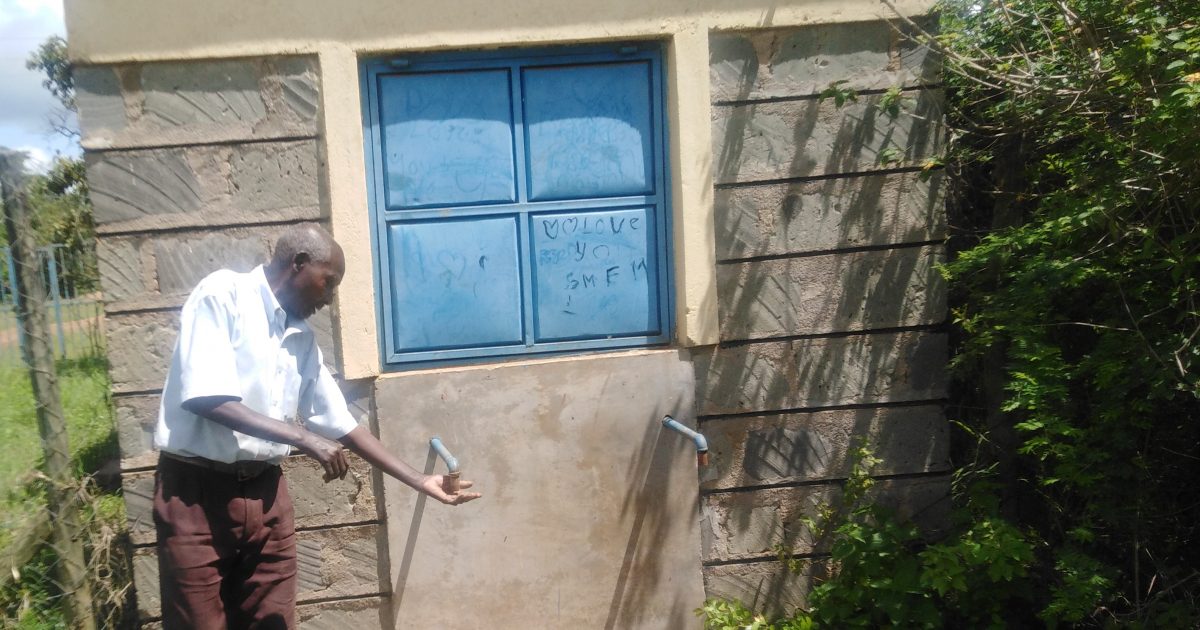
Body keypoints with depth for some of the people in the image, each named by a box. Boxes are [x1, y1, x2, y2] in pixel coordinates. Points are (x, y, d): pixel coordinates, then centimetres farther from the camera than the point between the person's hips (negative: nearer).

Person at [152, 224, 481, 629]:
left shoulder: (302, 340, 11)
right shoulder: (223, 294, -9)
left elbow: (341, 424, 14)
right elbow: (204, 398, -20)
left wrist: (421, 482, 12)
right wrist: (304, 438, -19)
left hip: (266, 493, 6)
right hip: (195, 491, -6)